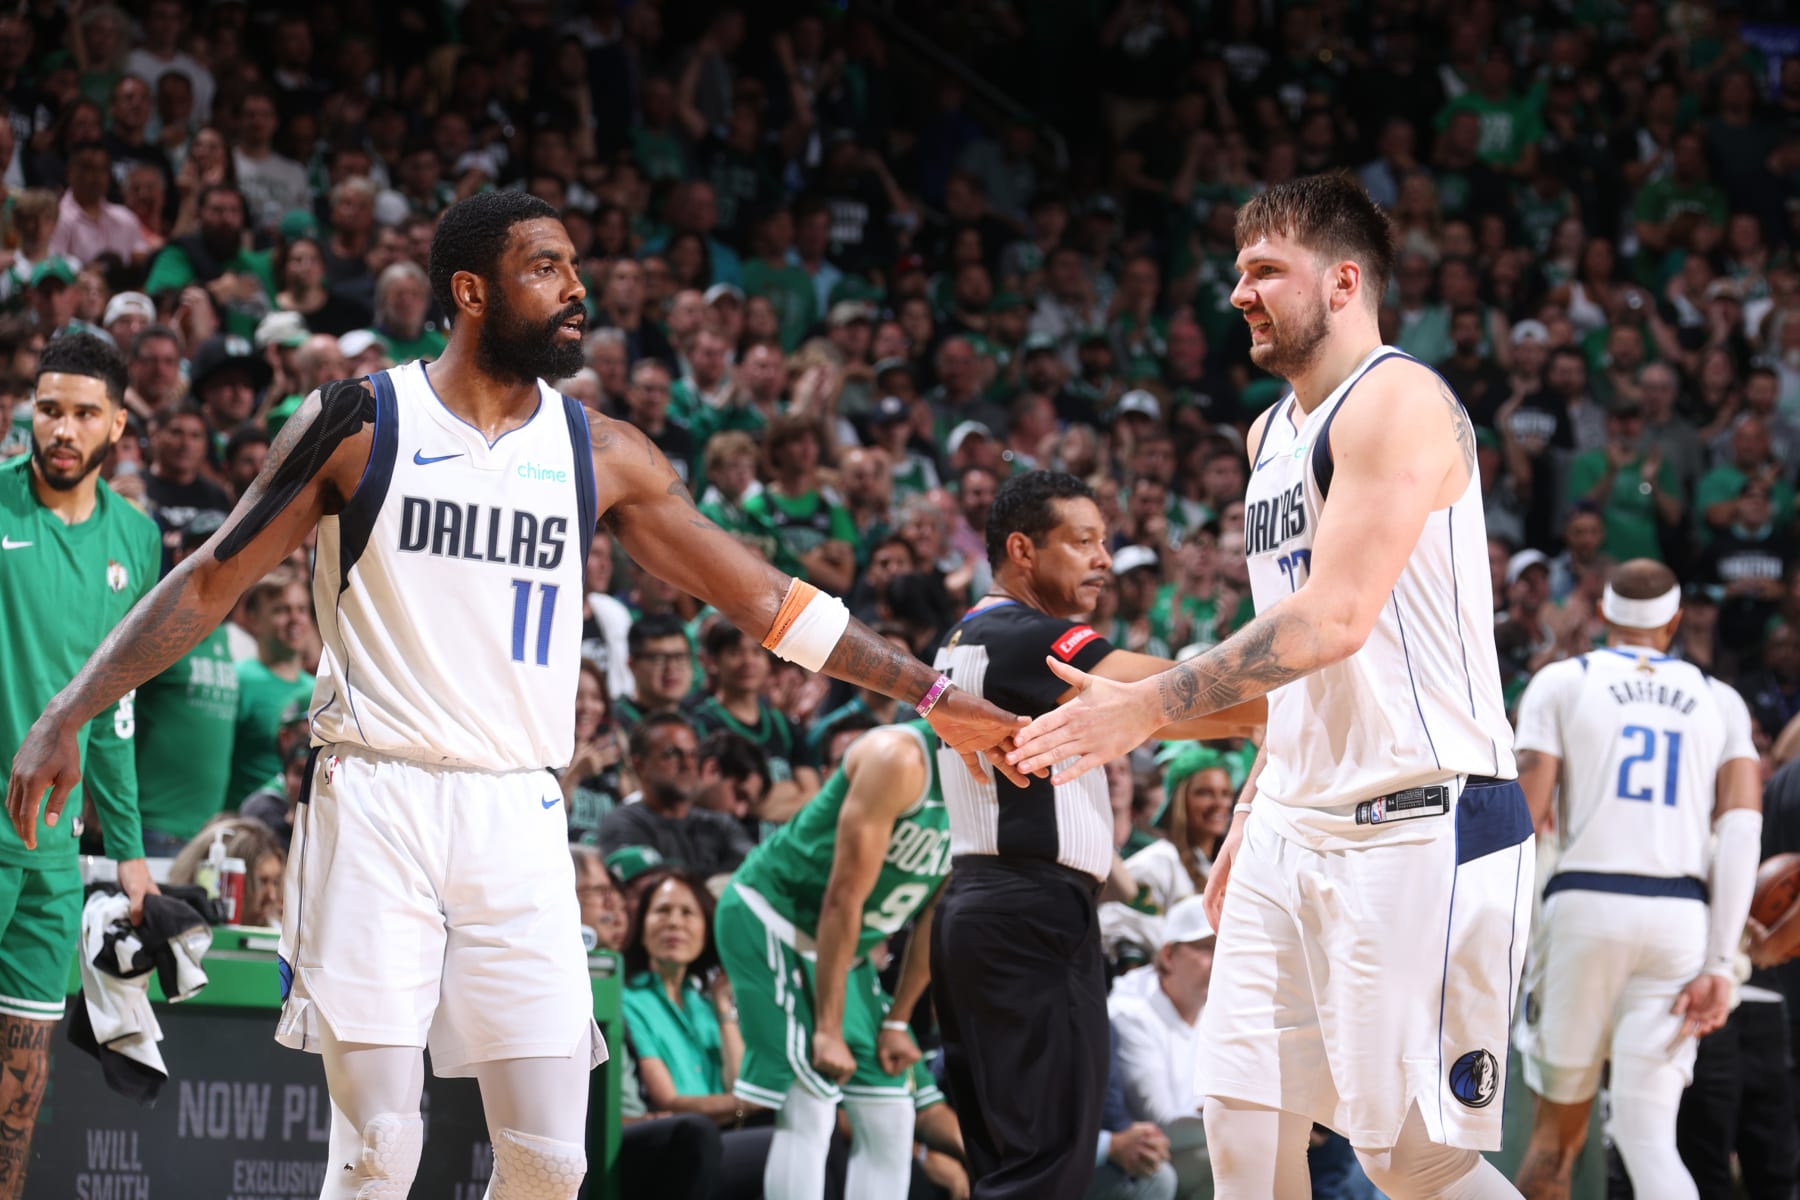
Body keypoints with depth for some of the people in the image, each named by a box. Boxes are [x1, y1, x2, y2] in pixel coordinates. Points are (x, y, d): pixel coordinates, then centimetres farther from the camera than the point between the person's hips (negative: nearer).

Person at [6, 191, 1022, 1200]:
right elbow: (212, 583, 3)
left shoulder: (600, 455, 8)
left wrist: (929, 693, 11)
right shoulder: (361, 422, 0)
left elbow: (763, 599, 13)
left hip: (518, 817, 3)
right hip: (376, 807, -3)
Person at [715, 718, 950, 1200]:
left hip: (842, 944, 9)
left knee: (889, 1120, 5)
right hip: (771, 913, -9)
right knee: (809, 1110, -18)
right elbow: (844, 897, -25)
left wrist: (897, 1021, 5)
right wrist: (829, 1030, -24)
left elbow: (936, 916, 8)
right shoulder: (899, 759, -25)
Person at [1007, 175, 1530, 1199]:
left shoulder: (1398, 402, -12)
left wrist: (1151, 707, -24)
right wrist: (1254, 819, 22)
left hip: (1425, 826, -9)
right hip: (1298, 830, 9)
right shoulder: (1273, 432, 18)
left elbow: (1335, 620, -23)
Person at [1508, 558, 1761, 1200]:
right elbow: (1742, 829, 2)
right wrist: (1719, 966, -2)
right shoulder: (1720, 701, 15)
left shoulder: (1561, 682, 9)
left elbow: (1523, 816, -1)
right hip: (1681, 918, 1)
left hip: (1585, 905, -1)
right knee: (1648, 1136, -3)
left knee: (1558, 1130, 10)